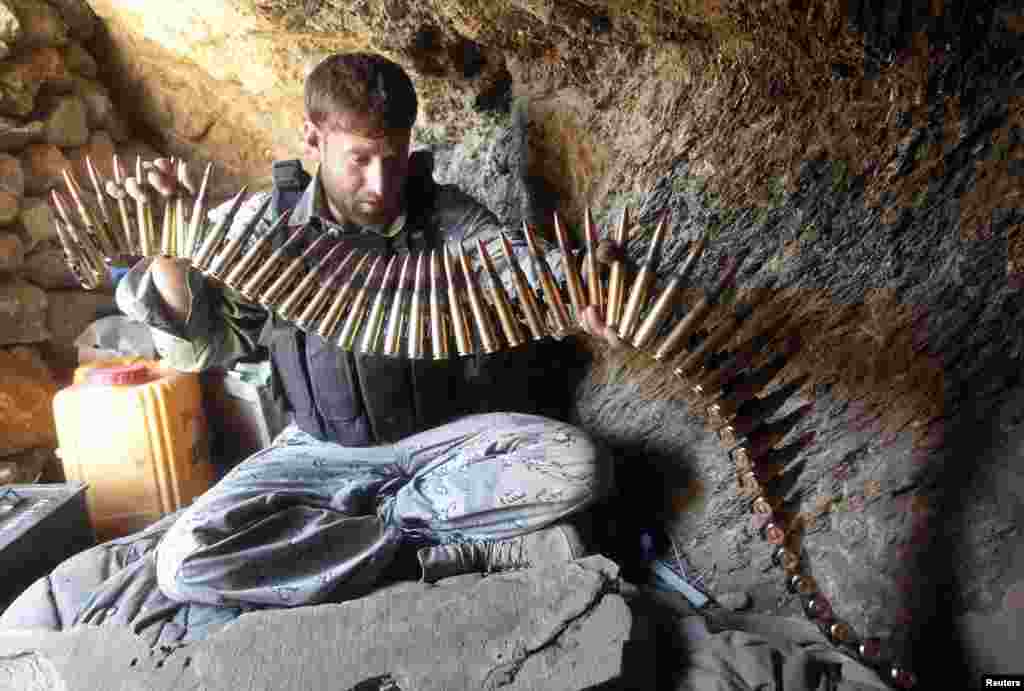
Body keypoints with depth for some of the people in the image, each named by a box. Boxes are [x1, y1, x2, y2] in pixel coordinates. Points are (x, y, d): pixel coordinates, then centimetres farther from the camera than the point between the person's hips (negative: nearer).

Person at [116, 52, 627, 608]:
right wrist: (167, 254, -19)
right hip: (324, 450, 2)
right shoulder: (267, 223, -3)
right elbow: (205, 346, 0)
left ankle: (382, 515, -10)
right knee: (184, 563, -21)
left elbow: (520, 266, -21)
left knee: (578, 465, -24)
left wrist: (583, 298, -44)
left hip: (442, 436, -1)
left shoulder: (446, 216, -6)